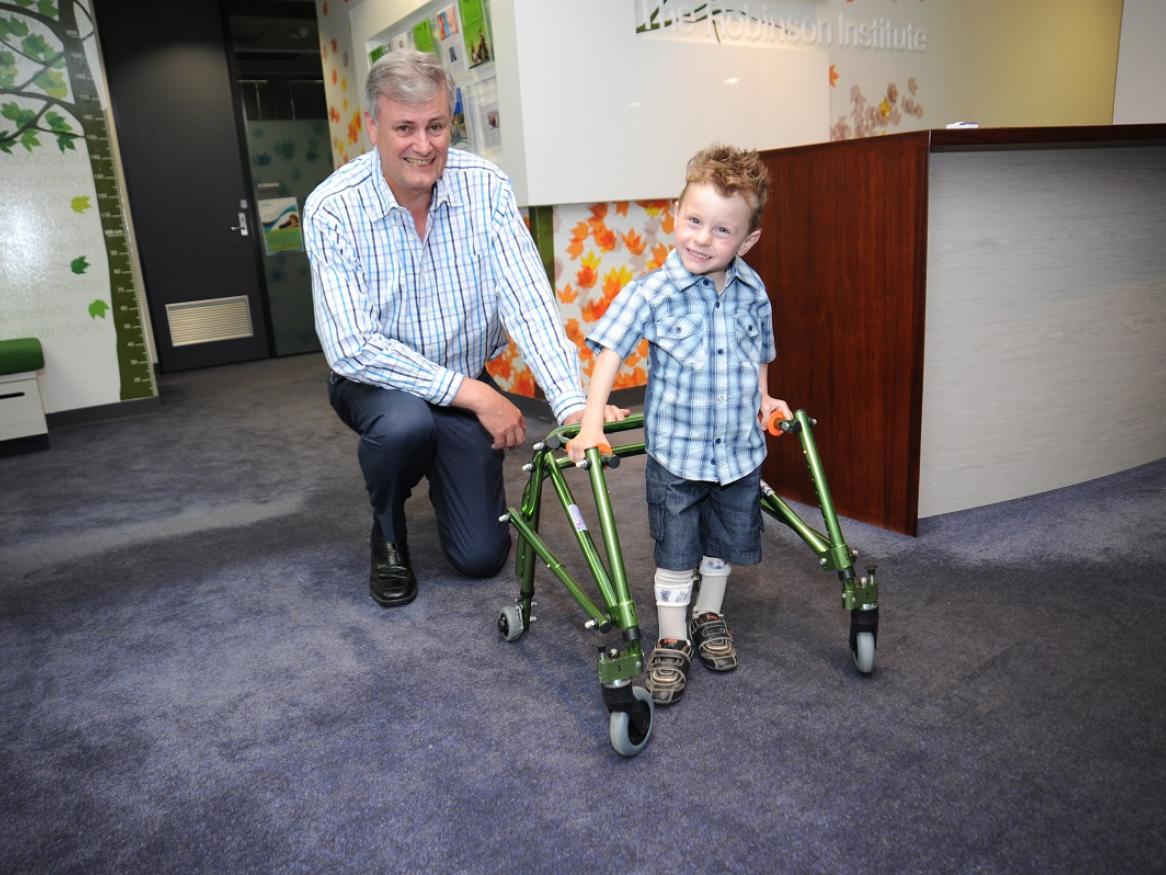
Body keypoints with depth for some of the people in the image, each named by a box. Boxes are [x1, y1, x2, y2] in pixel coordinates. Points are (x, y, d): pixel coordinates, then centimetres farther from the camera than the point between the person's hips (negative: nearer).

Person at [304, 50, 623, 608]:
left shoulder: (486, 187, -15)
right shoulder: (331, 209, -21)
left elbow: (528, 302, -23)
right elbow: (351, 348, -25)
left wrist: (574, 406, -37)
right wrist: (472, 393, -30)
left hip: (468, 384, 2)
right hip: (376, 381, -2)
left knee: (482, 556, 0)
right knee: (405, 423, -39)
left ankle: (442, 467, 34)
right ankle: (388, 531, -3)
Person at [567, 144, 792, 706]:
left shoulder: (752, 291, -2)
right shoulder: (651, 292, -16)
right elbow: (610, 351, -17)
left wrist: (764, 398, 7)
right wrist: (591, 421, -25)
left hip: (740, 449, 4)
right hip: (675, 452, -4)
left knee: (726, 543, 19)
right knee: (675, 553, 7)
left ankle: (709, 616, 42)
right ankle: (671, 642, 23)